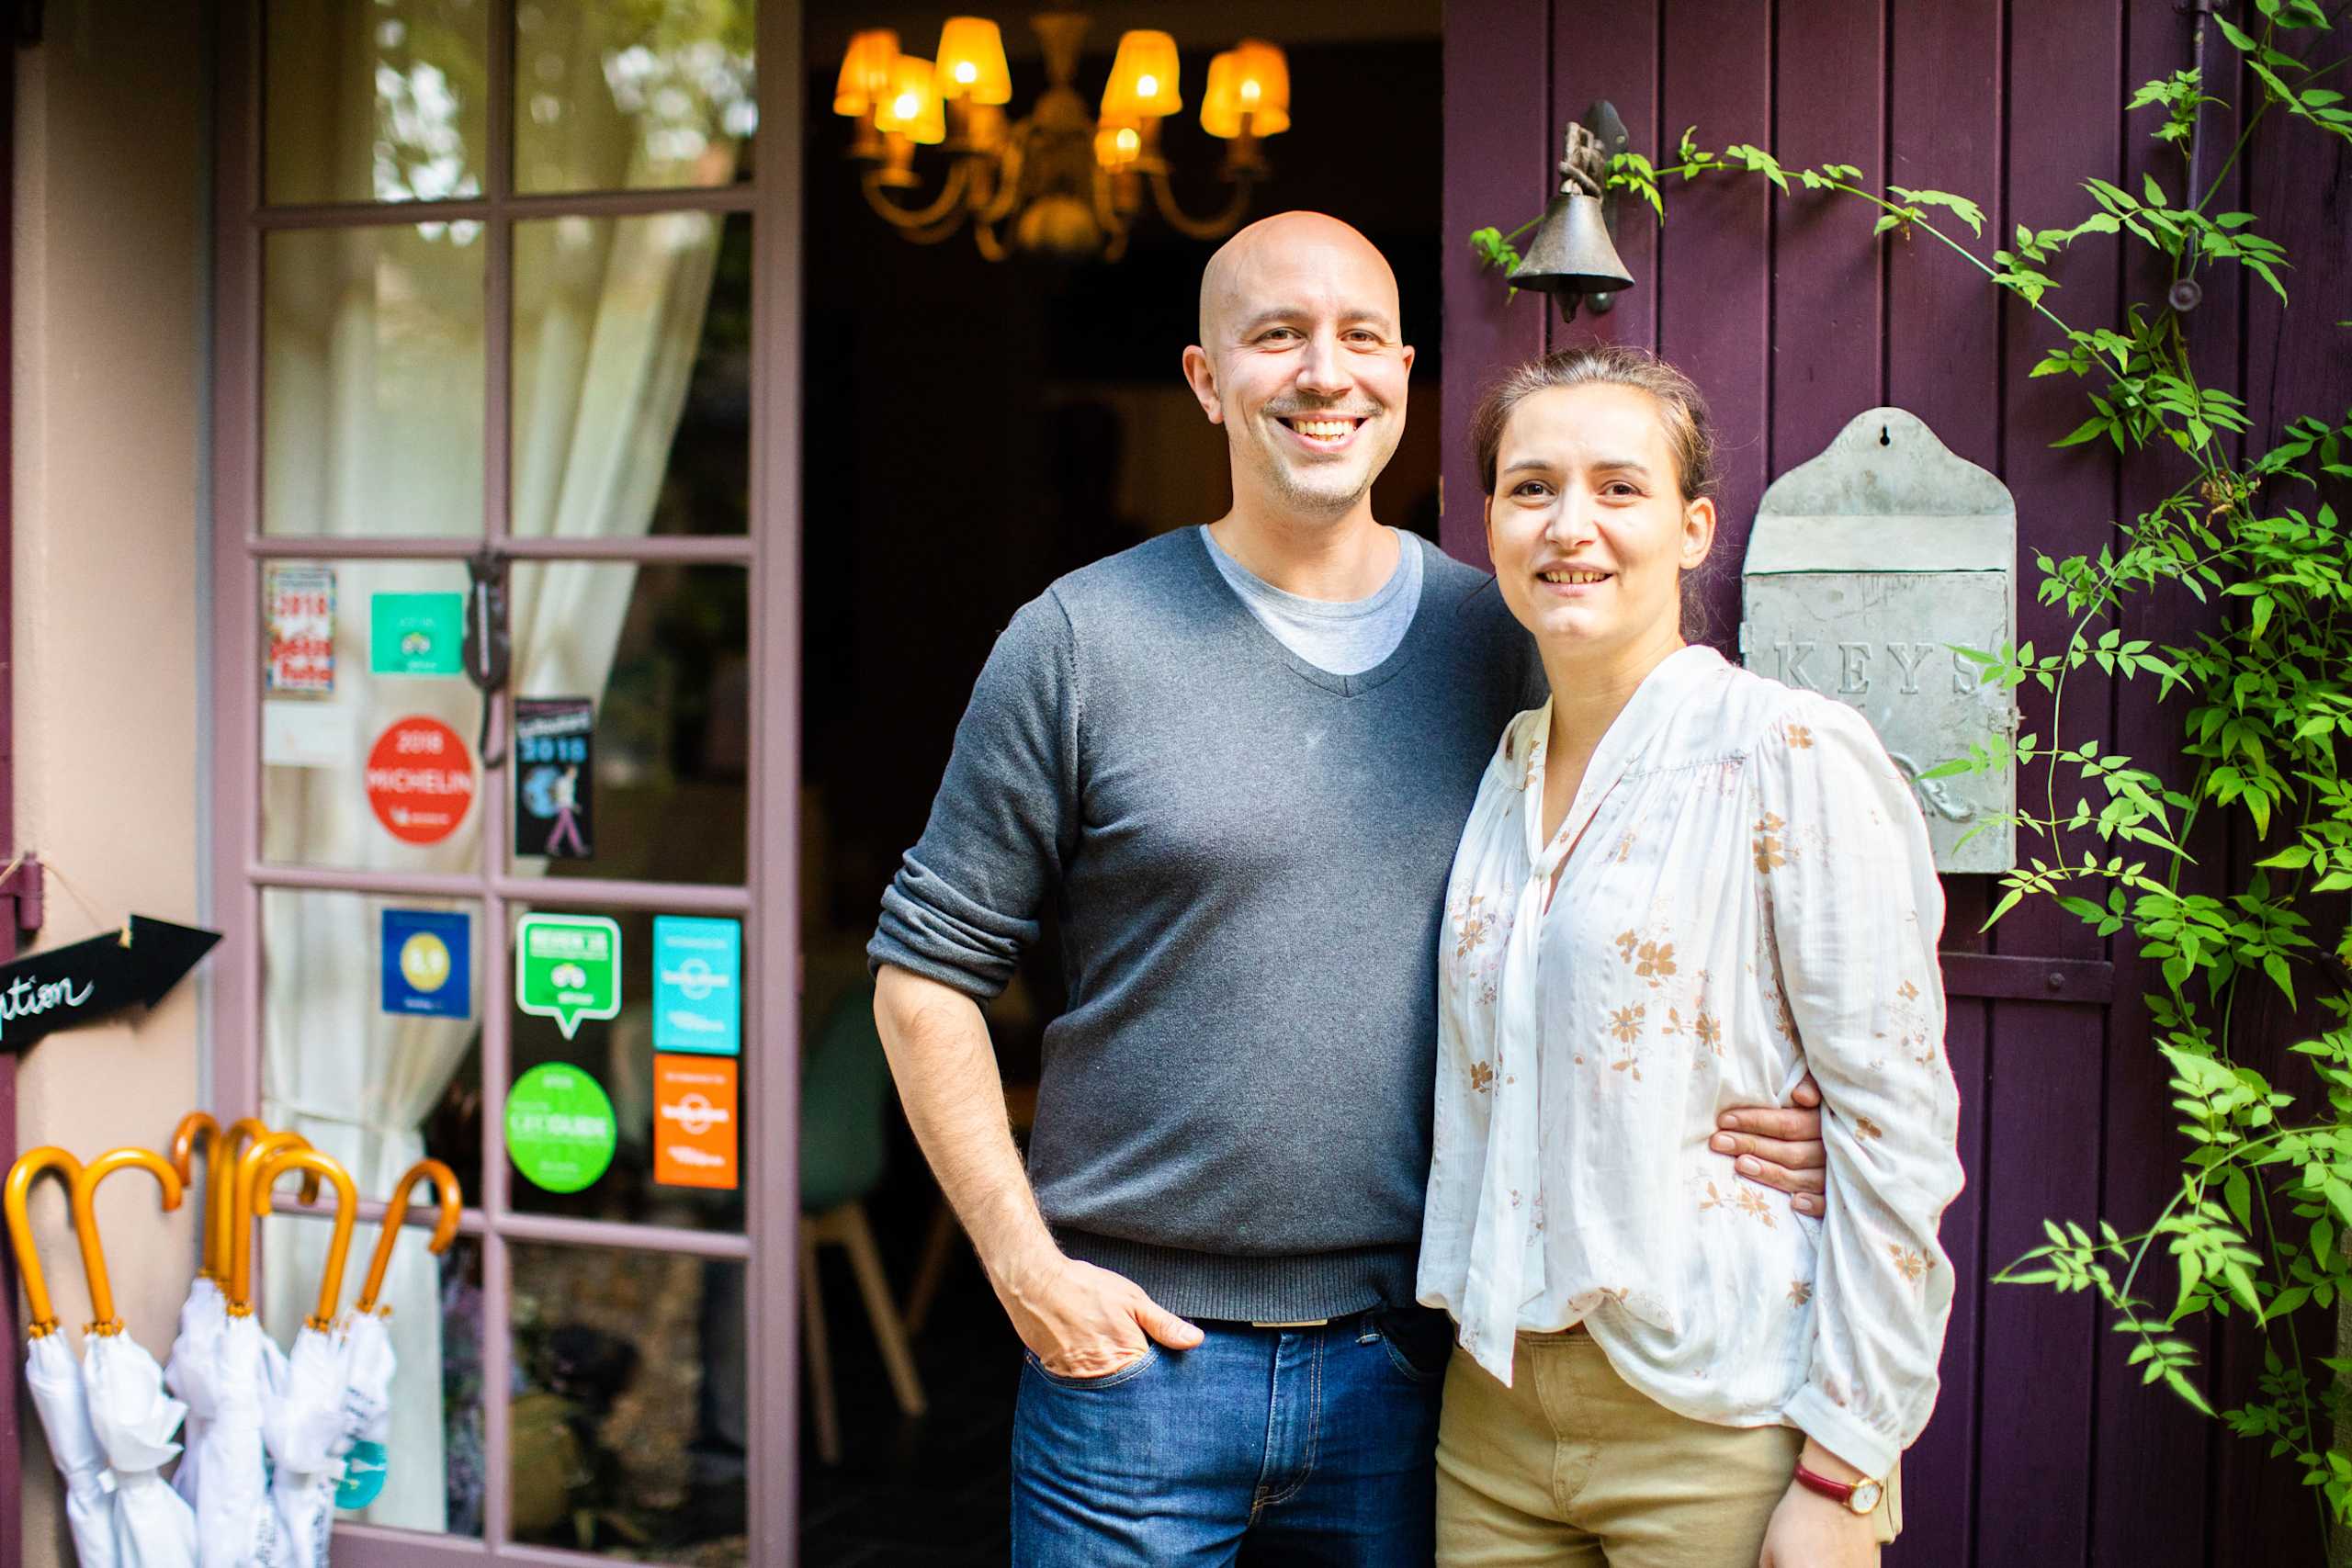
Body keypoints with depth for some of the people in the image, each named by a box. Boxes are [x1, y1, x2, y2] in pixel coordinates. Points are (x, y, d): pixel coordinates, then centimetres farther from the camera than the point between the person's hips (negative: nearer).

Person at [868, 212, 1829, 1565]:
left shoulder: (1498, 642, 4)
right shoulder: (1082, 640, -3)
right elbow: (927, 974, 0)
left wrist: (1764, 1107, -7)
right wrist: (1028, 1271, -7)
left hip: (1409, 1360, 2)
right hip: (1140, 1352, -2)